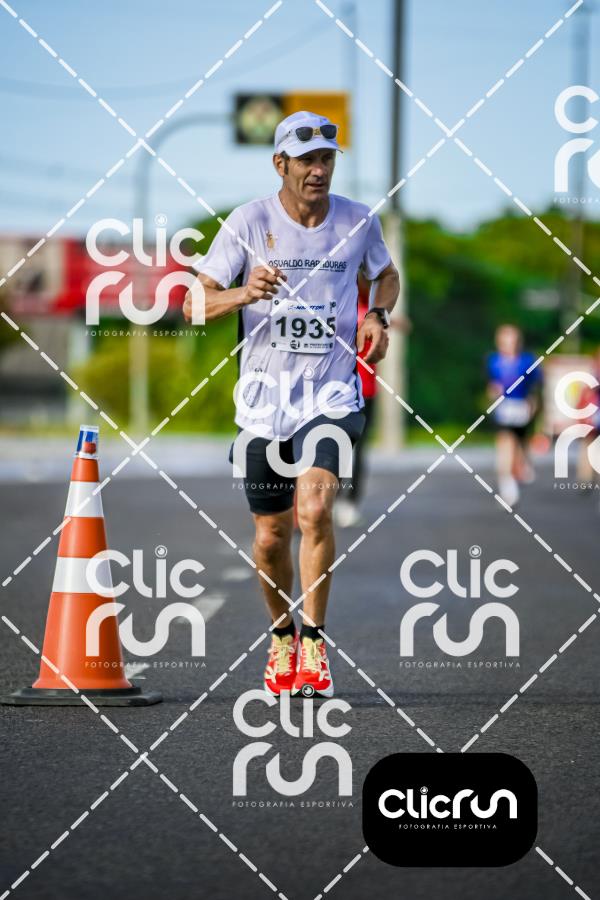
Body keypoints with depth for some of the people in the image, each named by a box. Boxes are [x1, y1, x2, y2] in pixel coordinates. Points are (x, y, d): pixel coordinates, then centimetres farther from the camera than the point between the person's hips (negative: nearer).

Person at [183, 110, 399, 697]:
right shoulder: (249, 221, -5)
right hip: (264, 398, 1)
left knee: (315, 508, -22)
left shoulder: (358, 221, 1)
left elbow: (386, 275, 22)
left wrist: (378, 314, 1)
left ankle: (313, 640, -10)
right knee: (271, 536, 6)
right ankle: (282, 636, 31)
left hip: (331, 395, -1)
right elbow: (196, 303, -9)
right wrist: (245, 293, -29)